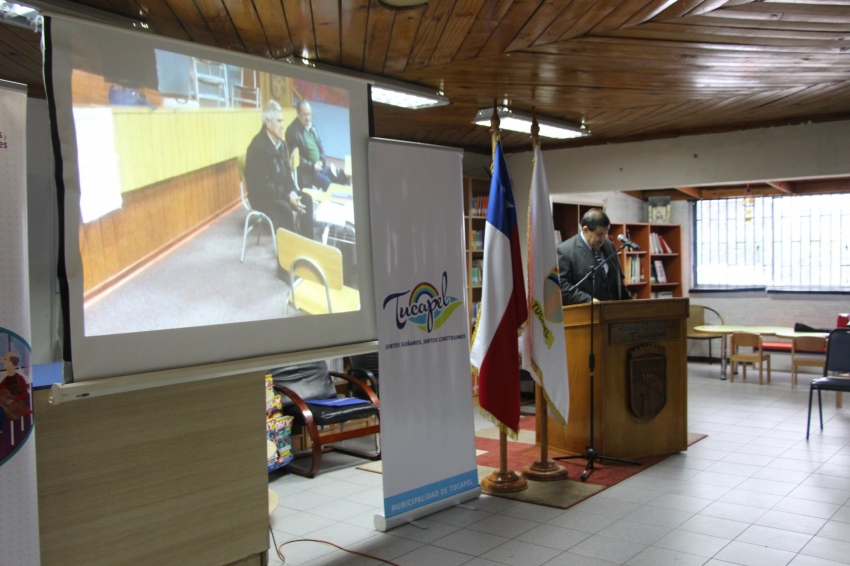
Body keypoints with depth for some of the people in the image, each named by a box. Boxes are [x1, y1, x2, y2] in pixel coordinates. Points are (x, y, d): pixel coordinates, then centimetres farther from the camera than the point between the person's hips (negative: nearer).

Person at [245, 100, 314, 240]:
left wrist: (292, 192, -10)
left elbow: (287, 172, 9)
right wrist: (287, 197, -26)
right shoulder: (258, 146, -21)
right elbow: (264, 184, -24)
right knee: (285, 209, -32)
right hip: (262, 195, -8)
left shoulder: (281, 143, 6)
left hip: (281, 190, 8)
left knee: (306, 199, -10)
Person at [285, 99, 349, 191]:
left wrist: (321, 161, -1)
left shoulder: (312, 126, 11)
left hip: (319, 166, 8)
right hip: (306, 171, -8)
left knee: (342, 177, -3)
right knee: (326, 182, -27)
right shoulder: (292, 131, -13)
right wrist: (312, 166, -18)